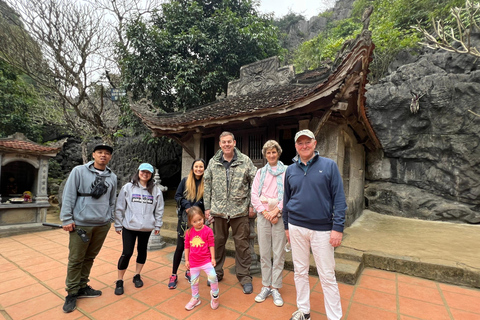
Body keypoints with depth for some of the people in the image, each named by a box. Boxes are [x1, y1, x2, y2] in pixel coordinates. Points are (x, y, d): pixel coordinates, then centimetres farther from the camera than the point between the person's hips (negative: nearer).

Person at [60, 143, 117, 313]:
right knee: (75, 260, 6)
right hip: (81, 224, -3)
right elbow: (68, 196, -7)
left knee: (90, 258, 16)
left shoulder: (112, 177, 6)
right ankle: (72, 292, 22)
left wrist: (110, 219, 12)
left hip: (102, 225, 4)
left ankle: (82, 287, 32)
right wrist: (66, 219, -9)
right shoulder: (79, 171, -5)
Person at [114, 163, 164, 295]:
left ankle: (137, 275, 34)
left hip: (147, 228, 2)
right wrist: (118, 225, 3)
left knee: (142, 251, 14)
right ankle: (119, 281, 19)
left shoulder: (156, 190, 0)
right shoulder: (128, 187, -2)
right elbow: (120, 207, 1)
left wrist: (157, 225, 4)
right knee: (127, 253, -1)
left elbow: (159, 210, 4)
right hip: (129, 226, -2)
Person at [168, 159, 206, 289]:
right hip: (184, 218, 0)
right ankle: (174, 275, 18)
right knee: (180, 247, 2)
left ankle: (189, 271, 32)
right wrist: (187, 205, -14)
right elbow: (177, 196, 2)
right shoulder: (185, 181, 1)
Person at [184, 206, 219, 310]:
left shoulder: (208, 231, -13)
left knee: (213, 277, -16)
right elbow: (187, 247, 4)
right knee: (194, 281, 16)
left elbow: (211, 245, -7)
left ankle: (214, 295, 13)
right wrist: (186, 260, 6)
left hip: (206, 260, -3)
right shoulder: (189, 232, -5)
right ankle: (195, 299, 41)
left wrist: (213, 258, -6)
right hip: (193, 262, 3)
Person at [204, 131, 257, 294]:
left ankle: (244, 277, 23)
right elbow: (207, 186, 7)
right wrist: (207, 207, 5)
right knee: (217, 242, 14)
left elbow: (254, 183, 0)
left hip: (240, 210, -2)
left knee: (242, 243, 6)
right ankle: (217, 273, 35)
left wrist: (252, 205, -4)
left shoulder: (245, 161, -2)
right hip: (218, 210, 2)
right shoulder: (213, 162, 4)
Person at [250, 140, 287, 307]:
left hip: (280, 215, -2)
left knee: (279, 254, 3)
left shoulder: (286, 171, 3)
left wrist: (276, 211, -11)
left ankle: (275, 288, 18)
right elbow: (254, 194, 6)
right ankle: (266, 286, 23)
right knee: (264, 253, 9)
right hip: (263, 214, 3)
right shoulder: (260, 172, 12)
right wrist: (264, 212, -5)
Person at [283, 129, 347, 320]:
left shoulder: (329, 165, -5)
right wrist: (287, 226, 11)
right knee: (300, 271, 15)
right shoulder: (290, 170, 5)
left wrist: (338, 228, -12)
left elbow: (339, 198, -7)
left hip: (322, 229, -3)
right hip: (296, 227, 3)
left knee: (327, 276, 7)